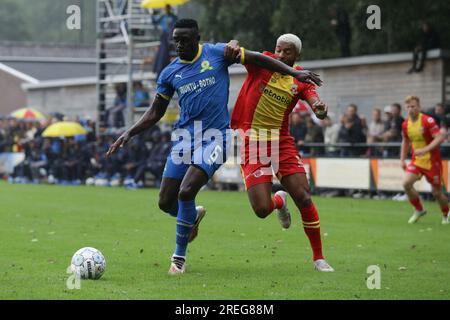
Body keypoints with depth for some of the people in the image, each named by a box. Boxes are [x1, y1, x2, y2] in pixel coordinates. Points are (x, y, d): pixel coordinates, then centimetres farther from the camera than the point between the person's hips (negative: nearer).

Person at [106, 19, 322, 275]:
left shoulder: (217, 53, -3)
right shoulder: (170, 73, 6)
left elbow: (257, 59, 3)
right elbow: (155, 113, 13)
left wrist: (294, 73, -2)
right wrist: (130, 133, 0)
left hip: (214, 137, -4)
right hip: (185, 136, 4)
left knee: (186, 193, -20)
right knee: (166, 202, 1)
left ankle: (180, 256, -4)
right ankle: (194, 215, 38)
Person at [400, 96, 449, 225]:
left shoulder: (428, 121, -16)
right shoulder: (406, 124, 3)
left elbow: (440, 138, -23)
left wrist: (425, 150, -32)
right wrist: (403, 159, 15)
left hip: (432, 161, -5)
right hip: (416, 160, 5)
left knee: (436, 192, 0)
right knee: (406, 183, -16)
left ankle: (445, 215, 28)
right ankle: (419, 210, 5)